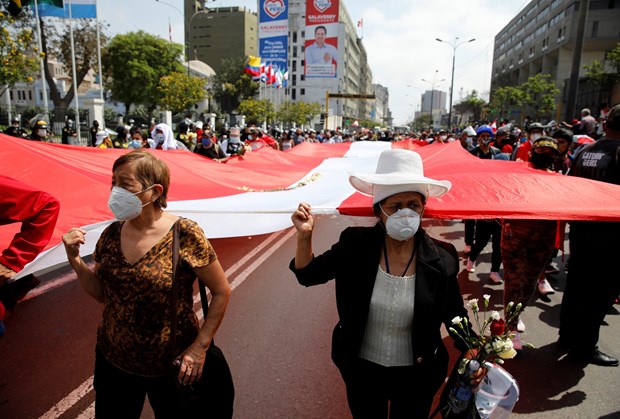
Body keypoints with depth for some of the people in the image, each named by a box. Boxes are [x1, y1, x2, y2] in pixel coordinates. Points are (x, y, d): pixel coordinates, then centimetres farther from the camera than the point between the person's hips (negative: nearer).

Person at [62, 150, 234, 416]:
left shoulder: (185, 235, -21)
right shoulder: (112, 234, -5)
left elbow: (222, 292, -13)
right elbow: (101, 294, 5)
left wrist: (200, 346, -15)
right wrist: (75, 259, -9)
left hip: (172, 367, -4)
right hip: (113, 361, 5)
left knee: (176, 411, 19)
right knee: (112, 412, 25)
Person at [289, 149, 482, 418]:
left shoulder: (441, 260, -17)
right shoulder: (356, 244, -17)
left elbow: (455, 315, -2)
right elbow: (308, 274, -9)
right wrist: (304, 236, -25)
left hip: (417, 375, 0)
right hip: (360, 368, 1)